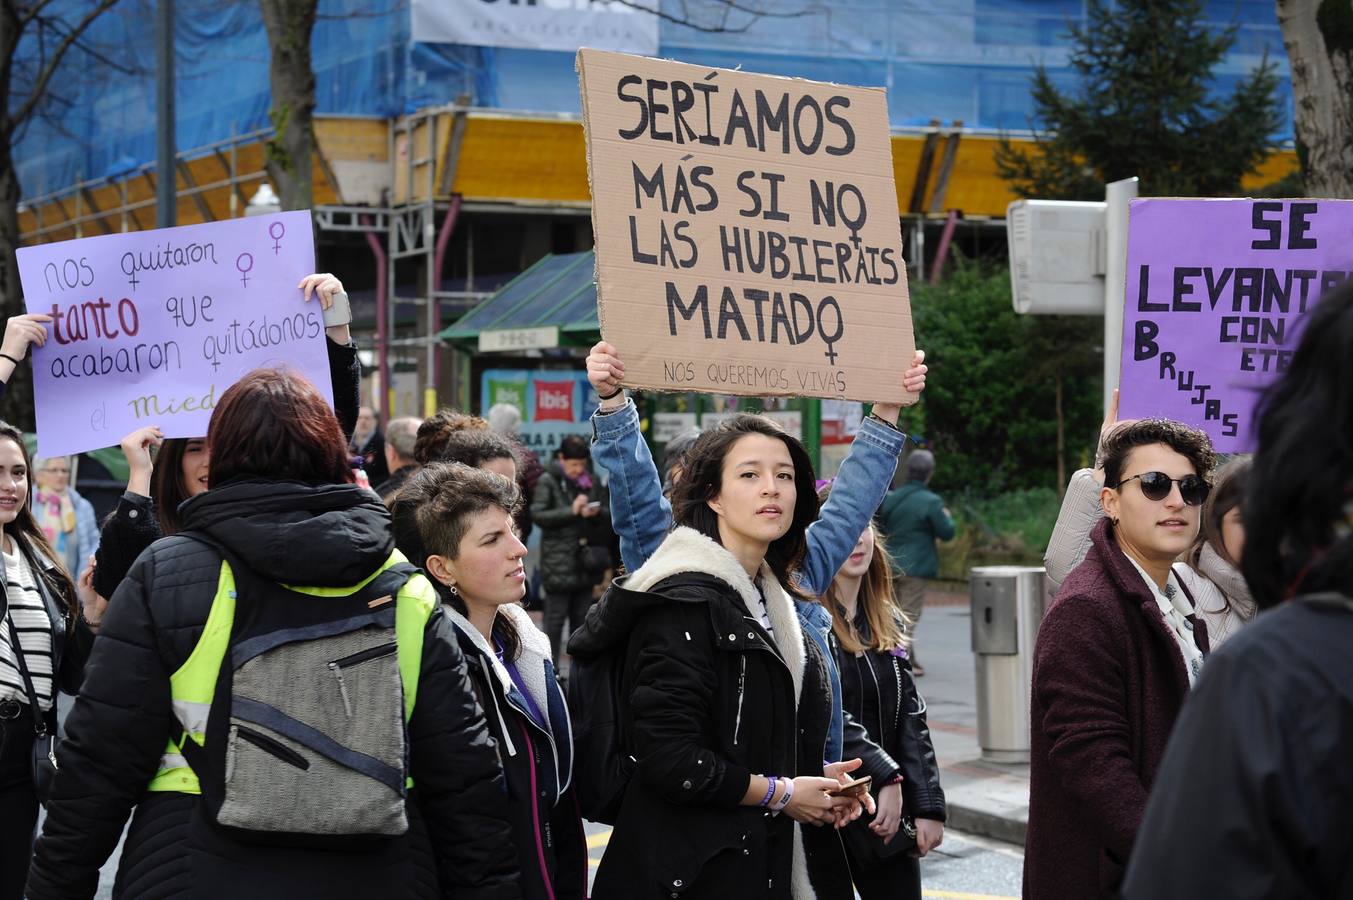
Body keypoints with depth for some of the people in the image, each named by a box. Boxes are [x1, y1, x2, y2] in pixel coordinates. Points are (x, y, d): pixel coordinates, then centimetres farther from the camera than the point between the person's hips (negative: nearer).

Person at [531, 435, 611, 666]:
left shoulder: (592, 482, 11)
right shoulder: (548, 482, -3)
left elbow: (609, 514, 15)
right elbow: (537, 514, -12)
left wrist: (596, 512, -8)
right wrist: (572, 511, -18)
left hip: (586, 560, 5)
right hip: (558, 561, -5)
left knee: (582, 617, 11)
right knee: (555, 618, -3)